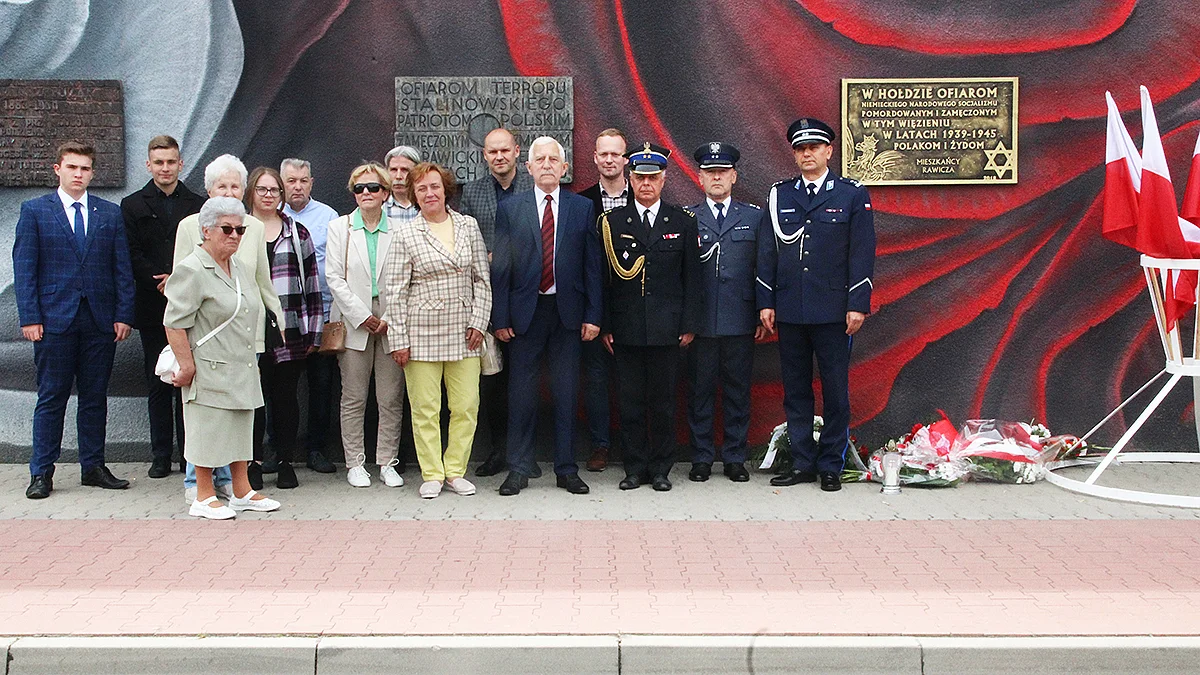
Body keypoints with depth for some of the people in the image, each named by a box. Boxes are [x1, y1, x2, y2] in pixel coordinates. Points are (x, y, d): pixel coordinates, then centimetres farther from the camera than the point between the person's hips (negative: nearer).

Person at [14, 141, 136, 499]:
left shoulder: (110, 213, 10)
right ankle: (41, 473, 10)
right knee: (51, 398, 2)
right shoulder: (34, 210, 4)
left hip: (100, 320, 2)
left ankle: (93, 467, 18)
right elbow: (24, 268, 0)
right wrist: (29, 317, -8)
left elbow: (123, 268, 7)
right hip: (54, 319, -2)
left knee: (95, 397, 8)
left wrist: (123, 315, -1)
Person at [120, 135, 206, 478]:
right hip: (152, 308, 0)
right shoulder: (133, 205, 8)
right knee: (157, 383, 5)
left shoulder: (198, 205, 8)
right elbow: (132, 256, 0)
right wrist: (160, 283, -12)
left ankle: (189, 453, 8)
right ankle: (161, 455, 12)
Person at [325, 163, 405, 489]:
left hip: (391, 323, 1)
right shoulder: (339, 228, 6)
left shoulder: (398, 230, 6)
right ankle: (355, 463, 12)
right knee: (354, 397, 2)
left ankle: (387, 462, 12)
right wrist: (363, 317, -9)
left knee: (391, 398, 2)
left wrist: (390, 320, -8)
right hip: (354, 323, 0)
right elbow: (335, 278, -1)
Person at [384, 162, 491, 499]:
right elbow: (396, 291, 0)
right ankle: (432, 474, 16)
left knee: (467, 405, 2)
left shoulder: (468, 226, 7)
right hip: (422, 332, -2)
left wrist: (478, 322, 0)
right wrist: (400, 340, -4)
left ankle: (455, 470, 17)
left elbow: (482, 279, 9)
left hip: (463, 332, 2)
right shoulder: (406, 235, 0)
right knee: (425, 408, 2)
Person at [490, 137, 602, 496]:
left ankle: (566, 469, 16)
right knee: (521, 394, 4)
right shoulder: (510, 209, 5)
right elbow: (500, 268, 2)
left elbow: (592, 265, 4)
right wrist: (500, 318, -4)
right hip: (525, 312, 0)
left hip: (567, 312, 1)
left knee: (566, 394, 6)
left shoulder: (582, 208, 6)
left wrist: (593, 315, -2)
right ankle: (518, 470, 14)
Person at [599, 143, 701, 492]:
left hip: (667, 329, 0)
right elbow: (603, 278, 5)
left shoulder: (683, 221, 6)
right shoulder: (613, 221, 5)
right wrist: (605, 325, 0)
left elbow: (691, 277, 6)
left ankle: (661, 469, 17)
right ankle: (635, 467, 16)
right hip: (626, 329, 0)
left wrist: (689, 324, 0)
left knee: (664, 401, 5)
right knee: (629, 401, 5)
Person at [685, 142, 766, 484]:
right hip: (699, 320, 0)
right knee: (699, 390, 4)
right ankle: (701, 458, 14)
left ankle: (735, 458, 15)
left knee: (738, 390, 6)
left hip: (740, 320, 1)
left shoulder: (754, 216, 10)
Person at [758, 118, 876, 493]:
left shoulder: (852, 195, 3)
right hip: (789, 311, 3)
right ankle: (802, 464, 18)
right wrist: (766, 303, 3)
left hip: (834, 312, -3)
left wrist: (858, 305, -8)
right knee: (795, 391, 9)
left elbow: (862, 253, -1)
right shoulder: (778, 195, 10)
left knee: (835, 391, 3)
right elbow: (767, 252, 9)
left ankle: (830, 466, 13)